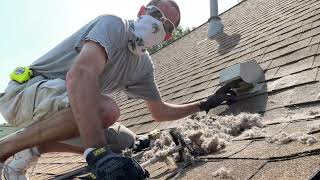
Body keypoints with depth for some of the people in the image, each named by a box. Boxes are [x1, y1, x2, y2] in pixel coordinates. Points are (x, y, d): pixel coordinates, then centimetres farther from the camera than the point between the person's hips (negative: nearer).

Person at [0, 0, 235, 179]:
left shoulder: (145, 66, 7)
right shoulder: (115, 24, -18)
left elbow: (160, 112, 16)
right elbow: (79, 75, -38)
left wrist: (206, 104, 14)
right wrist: (99, 152, -46)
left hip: (60, 108, 8)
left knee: (125, 140, 1)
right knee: (106, 109, -32)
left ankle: (32, 149, 4)